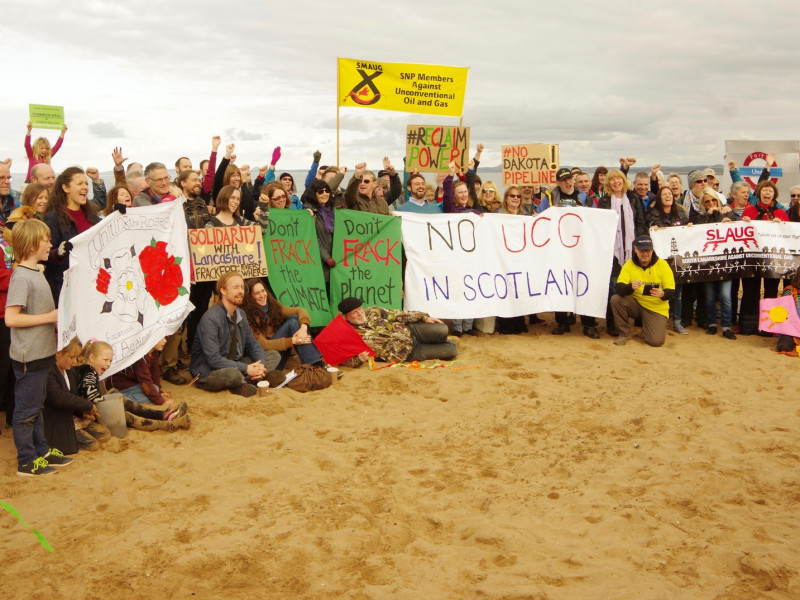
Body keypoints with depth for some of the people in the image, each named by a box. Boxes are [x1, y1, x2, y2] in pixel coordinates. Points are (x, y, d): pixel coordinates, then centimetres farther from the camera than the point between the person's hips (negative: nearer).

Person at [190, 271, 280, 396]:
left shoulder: (241, 314, 3)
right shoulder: (210, 318, -22)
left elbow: (253, 344, 7)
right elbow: (213, 359, -26)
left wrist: (261, 365, -14)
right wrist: (246, 368, -25)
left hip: (234, 365, 8)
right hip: (208, 374, -8)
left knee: (274, 355, -3)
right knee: (233, 374, -41)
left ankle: (240, 383, -18)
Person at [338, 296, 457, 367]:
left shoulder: (372, 311, 1)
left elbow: (398, 314, 5)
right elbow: (345, 359, -19)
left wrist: (424, 317, 2)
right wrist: (359, 359, -40)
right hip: (408, 353, -5)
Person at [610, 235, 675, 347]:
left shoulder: (662, 264, -7)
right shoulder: (629, 265, -5)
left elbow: (671, 290, -9)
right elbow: (619, 288, -15)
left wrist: (662, 294, -33)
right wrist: (630, 287, -38)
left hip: (657, 308, -1)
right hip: (635, 304, 2)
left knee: (656, 341, -20)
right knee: (616, 299, -27)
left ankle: (645, 325, 19)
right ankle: (625, 333, -6)